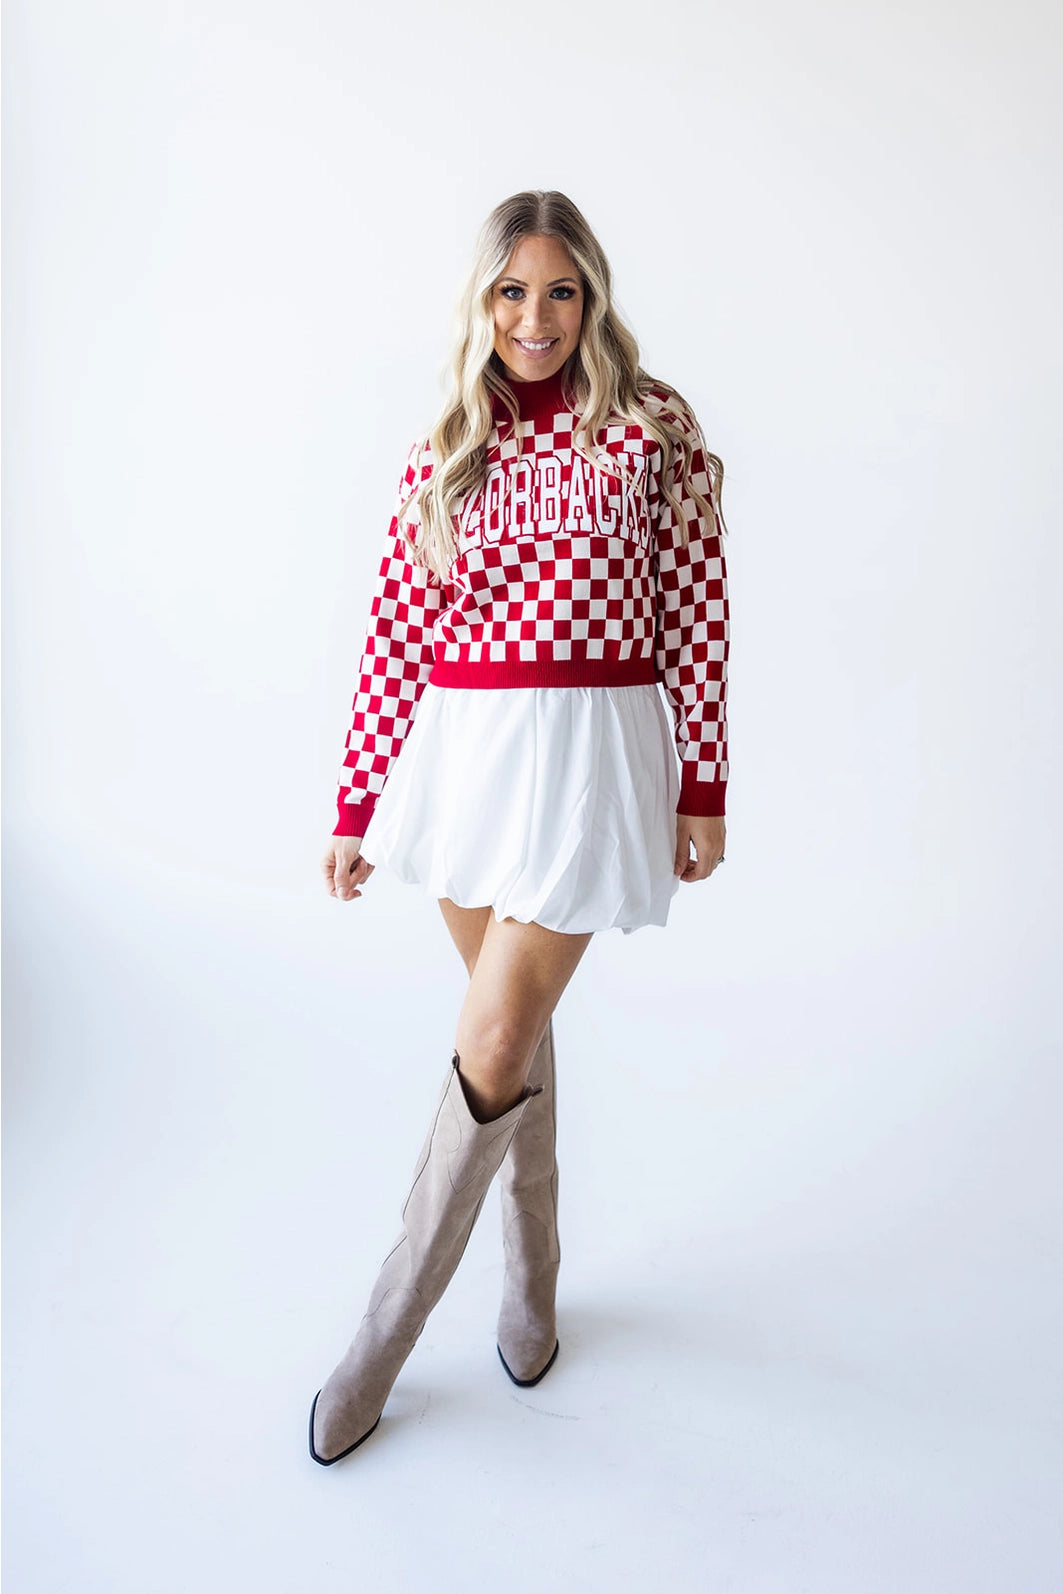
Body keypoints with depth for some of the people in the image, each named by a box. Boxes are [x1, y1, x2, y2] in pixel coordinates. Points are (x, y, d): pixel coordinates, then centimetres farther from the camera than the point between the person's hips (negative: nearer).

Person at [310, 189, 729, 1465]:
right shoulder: (443, 453, 9)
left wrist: (702, 787, -3)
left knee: (493, 1051, -5)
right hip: (459, 748, 4)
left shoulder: (652, 431, 1)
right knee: (513, 1022, 15)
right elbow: (394, 636, 7)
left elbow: (697, 613, -1)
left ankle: (383, 1335, 14)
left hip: (588, 749, -4)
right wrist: (356, 806, 6)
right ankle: (532, 1274, 36)